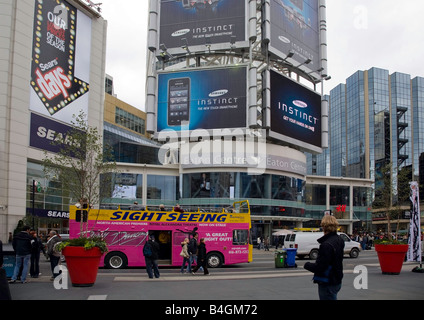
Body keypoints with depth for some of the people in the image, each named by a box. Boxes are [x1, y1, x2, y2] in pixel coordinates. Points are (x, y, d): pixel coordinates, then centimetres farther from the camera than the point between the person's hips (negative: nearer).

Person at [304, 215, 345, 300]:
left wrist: (307, 265, -8)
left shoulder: (326, 245, -26)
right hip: (336, 281, 9)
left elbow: (319, 267, -25)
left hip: (328, 284, -9)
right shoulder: (339, 240, 5)